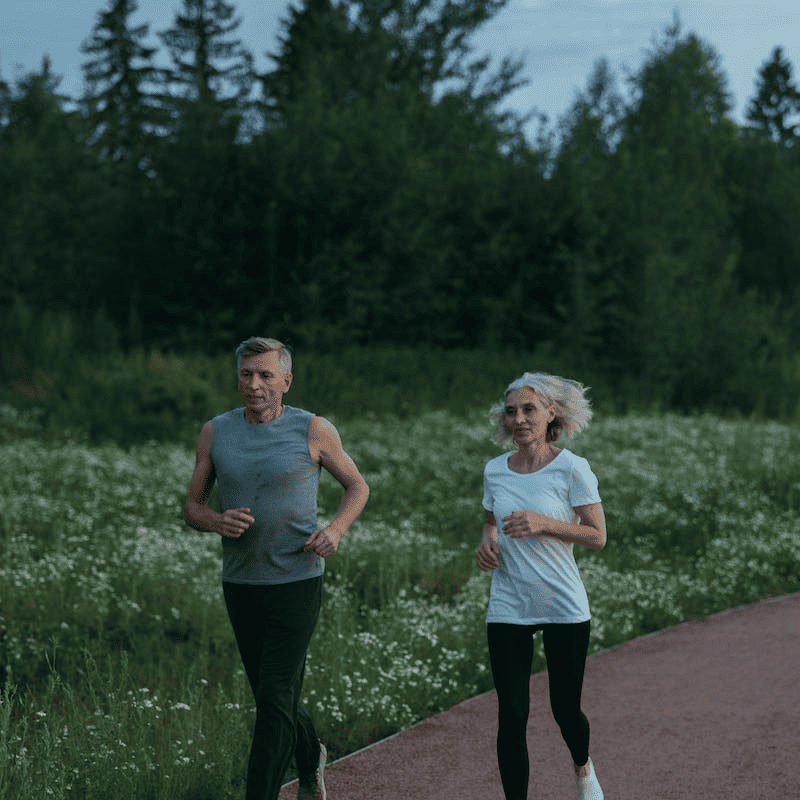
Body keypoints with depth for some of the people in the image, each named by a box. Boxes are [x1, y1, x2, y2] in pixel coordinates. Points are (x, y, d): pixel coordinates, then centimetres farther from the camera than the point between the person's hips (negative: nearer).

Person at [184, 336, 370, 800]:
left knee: (275, 699, -10)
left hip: (297, 583, -4)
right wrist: (218, 522, -16)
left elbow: (358, 487, 6)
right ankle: (311, 758, 45)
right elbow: (192, 508, 8)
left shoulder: (313, 430, -6)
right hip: (240, 584, 4)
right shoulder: (216, 432, 2)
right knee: (273, 694, 16)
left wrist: (336, 529, -13)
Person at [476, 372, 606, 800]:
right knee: (511, 716, -3)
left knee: (565, 708, 7)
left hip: (563, 607, -2)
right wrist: (487, 541, -3)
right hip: (508, 609, 2)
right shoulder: (494, 471, 5)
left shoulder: (572, 469, -8)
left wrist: (543, 524, -20)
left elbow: (597, 536, -8)